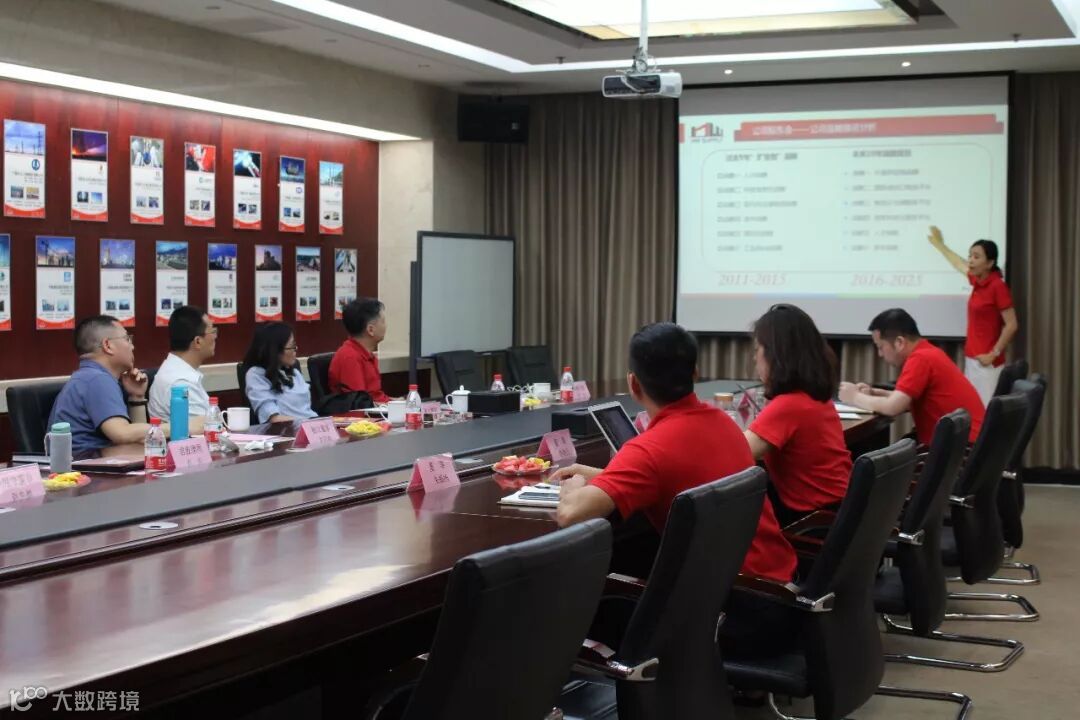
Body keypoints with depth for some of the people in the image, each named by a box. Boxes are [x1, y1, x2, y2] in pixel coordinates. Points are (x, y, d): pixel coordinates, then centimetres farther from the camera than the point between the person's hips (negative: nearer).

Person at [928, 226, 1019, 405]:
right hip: (971, 358, 8)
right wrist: (939, 244, 44)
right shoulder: (978, 281, 9)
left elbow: (1012, 325, -14)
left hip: (986, 362, -8)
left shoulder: (998, 286, -13)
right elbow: (959, 264, 31)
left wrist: (993, 354, -16)